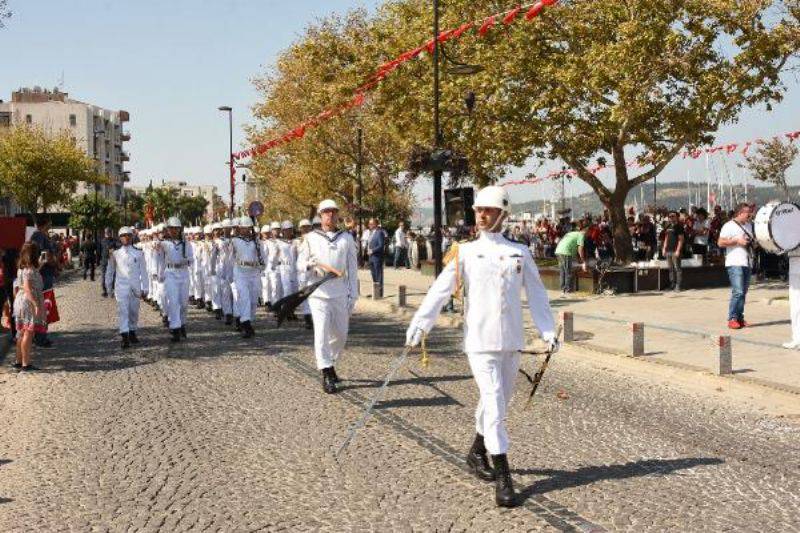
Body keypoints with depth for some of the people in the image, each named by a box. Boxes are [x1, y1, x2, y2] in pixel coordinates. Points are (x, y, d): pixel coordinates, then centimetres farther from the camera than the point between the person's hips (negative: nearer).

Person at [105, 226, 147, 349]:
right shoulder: (115, 254, 2)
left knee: (134, 311, 12)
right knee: (123, 310, -11)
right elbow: (110, 270, 14)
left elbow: (143, 271, 4)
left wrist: (144, 288, 1)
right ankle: (125, 337, -17)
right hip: (121, 285, -2)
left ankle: (132, 332, 31)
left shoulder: (138, 253, 2)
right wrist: (108, 286, 20)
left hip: (135, 286, 2)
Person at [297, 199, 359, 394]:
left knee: (341, 334, 9)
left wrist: (353, 295, 4)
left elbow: (352, 268, 9)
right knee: (321, 332, -11)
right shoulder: (311, 238, 5)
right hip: (318, 293, -2)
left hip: (340, 294, 2)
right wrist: (311, 264, -17)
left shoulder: (347, 238, 9)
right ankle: (326, 373, -8)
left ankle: (330, 364, 32)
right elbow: (300, 263, 6)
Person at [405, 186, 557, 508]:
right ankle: (502, 478, -7)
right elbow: (440, 291, -6)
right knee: (493, 402, -10)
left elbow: (536, 295, 10)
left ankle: (477, 452, 37)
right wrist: (419, 325, -17)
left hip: (512, 339, 3)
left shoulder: (520, 253, 7)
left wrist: (548, 331, 3)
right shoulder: (465, 253, 1)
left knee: (499, 402, 14)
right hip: (480, 339, -3)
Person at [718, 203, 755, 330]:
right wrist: (737, 241, -17)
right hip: (735, 263, -8)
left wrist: (753, 240, 10)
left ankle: (740, 318, 14)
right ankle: (732, 319, -10)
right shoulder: (729, 225, -6)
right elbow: (720, 243, -12)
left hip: (747, 263, 8)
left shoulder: (749, 225, 19)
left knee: (743, 292, 9)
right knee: (738, 292, -15)